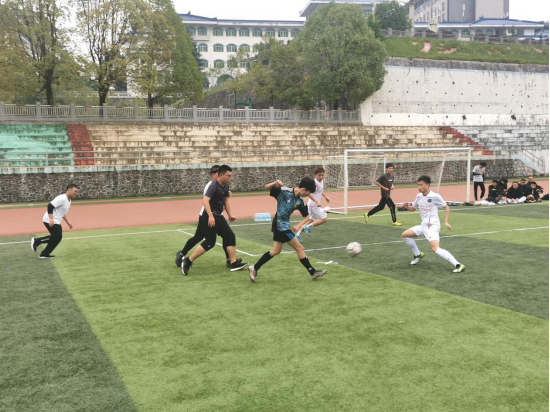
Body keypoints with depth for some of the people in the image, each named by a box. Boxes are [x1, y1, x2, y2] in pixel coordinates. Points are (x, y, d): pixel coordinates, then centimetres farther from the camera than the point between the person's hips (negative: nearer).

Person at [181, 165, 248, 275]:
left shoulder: (226, 186, 9)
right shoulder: (214, 186, -18)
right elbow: (205, 200, -30)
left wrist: (230, 215, 20)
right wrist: (210, 216, -39)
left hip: (219, 216, 9)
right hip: (210, 217, -9)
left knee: (230, 237, 8)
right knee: (210, 243, -9)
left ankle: (234, 263, 14)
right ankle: (187, 261, 0)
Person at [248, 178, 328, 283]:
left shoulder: (300, 201, 2)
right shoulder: (284, 191, -16)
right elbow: (267, 188, -12)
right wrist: (276, 183, -31)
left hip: (284, 226, 8)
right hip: (280, 226, -8)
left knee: (275, 251, 16)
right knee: (299, 248, -2)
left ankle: (254, 269, 24)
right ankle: (313, 272, 8)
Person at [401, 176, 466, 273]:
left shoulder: (435, 196, -14)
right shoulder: (419, 196, 6)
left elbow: (446, 207, -4)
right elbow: (413, 208, 19)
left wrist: (446, 222, -13)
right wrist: (407, 206, -4)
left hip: (433, 226, -8)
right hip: (424, 226, 8)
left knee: (435, 248, -25)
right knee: (405, 234, 12)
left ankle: (458, 265, -26)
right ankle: (418, 254, 28)